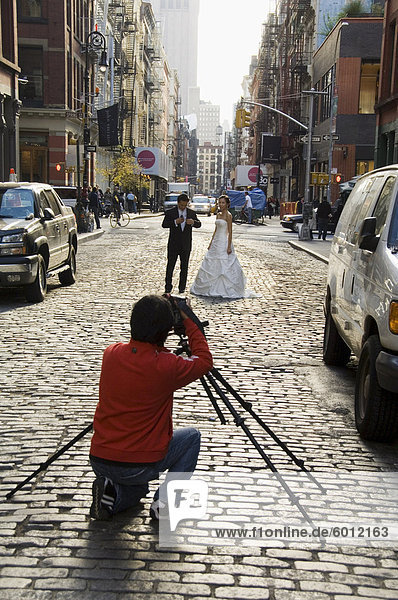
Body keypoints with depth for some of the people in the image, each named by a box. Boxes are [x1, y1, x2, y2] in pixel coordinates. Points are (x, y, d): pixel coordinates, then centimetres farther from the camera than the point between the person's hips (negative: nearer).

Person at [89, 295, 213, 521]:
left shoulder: (111, 353, -3)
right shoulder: (166, 366, -17)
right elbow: (204, 360, 3)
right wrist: (189, 321, 8)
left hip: (99, 462, 6)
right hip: (141, 466, -5)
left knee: (136, 488, 36)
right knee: (191, 436, 21)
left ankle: (113, 493, 4)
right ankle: (165, 502, 7)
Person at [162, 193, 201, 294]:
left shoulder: (192, 213, 5)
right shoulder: (170, 212, -2)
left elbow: (199, 224, 0)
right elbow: (164, 224, -11)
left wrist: (193, 222, -23)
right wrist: (175, 222, -27)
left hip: (186, 245, 2)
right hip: (173, 244, -2)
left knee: (184, 267, 8)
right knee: (170, 266, 1)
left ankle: (182, 287, 17)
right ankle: (168, 287, 9)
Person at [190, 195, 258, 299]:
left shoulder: (228, 215, -10)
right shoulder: (218, 215, 12)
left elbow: (230, 232, -13)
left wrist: (229, 247, -18)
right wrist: (211, 243, 16)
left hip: (224, 242, -8)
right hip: (216, 242, 8)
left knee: (225, 266, -6)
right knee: (211, 266, 10)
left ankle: (228, 289, 2)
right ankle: (213, 288, 20)